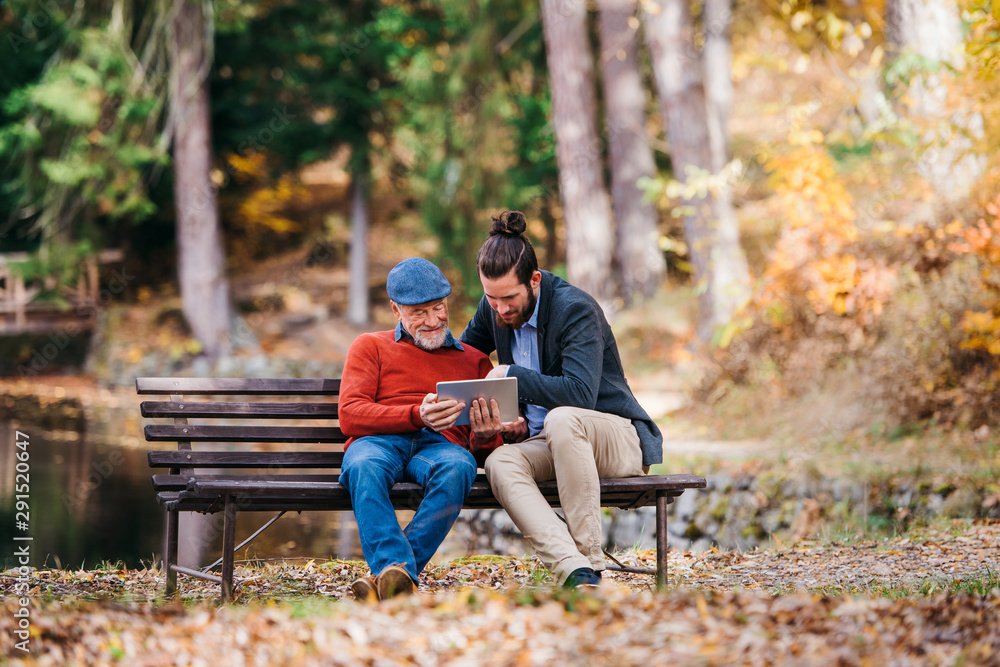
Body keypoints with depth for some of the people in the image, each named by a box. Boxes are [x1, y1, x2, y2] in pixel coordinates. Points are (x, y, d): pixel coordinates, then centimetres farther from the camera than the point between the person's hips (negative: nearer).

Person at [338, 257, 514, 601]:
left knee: (457, 467, -37)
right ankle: (398, 576, -51)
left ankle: (387, 576, -42)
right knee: (364, 467, -39)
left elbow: (484, 451, 23)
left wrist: (485, 438, -5)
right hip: (379, 442, -1)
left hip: (441, 444, 1)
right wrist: (417, 415, -13)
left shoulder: (474, 360, 27)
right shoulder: (370, 347, 21)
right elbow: (350, 416, 3)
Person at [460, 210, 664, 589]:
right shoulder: (494, 308, 4)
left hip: (620, 438, -6)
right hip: (546, 443, 6)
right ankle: (575, 573, -47)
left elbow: (581, 393, -30)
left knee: (562, 418, -40)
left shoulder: (576, 309, -17)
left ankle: (589, 559, -35)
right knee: (500, 462, -29)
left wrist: (511, 375, -20)